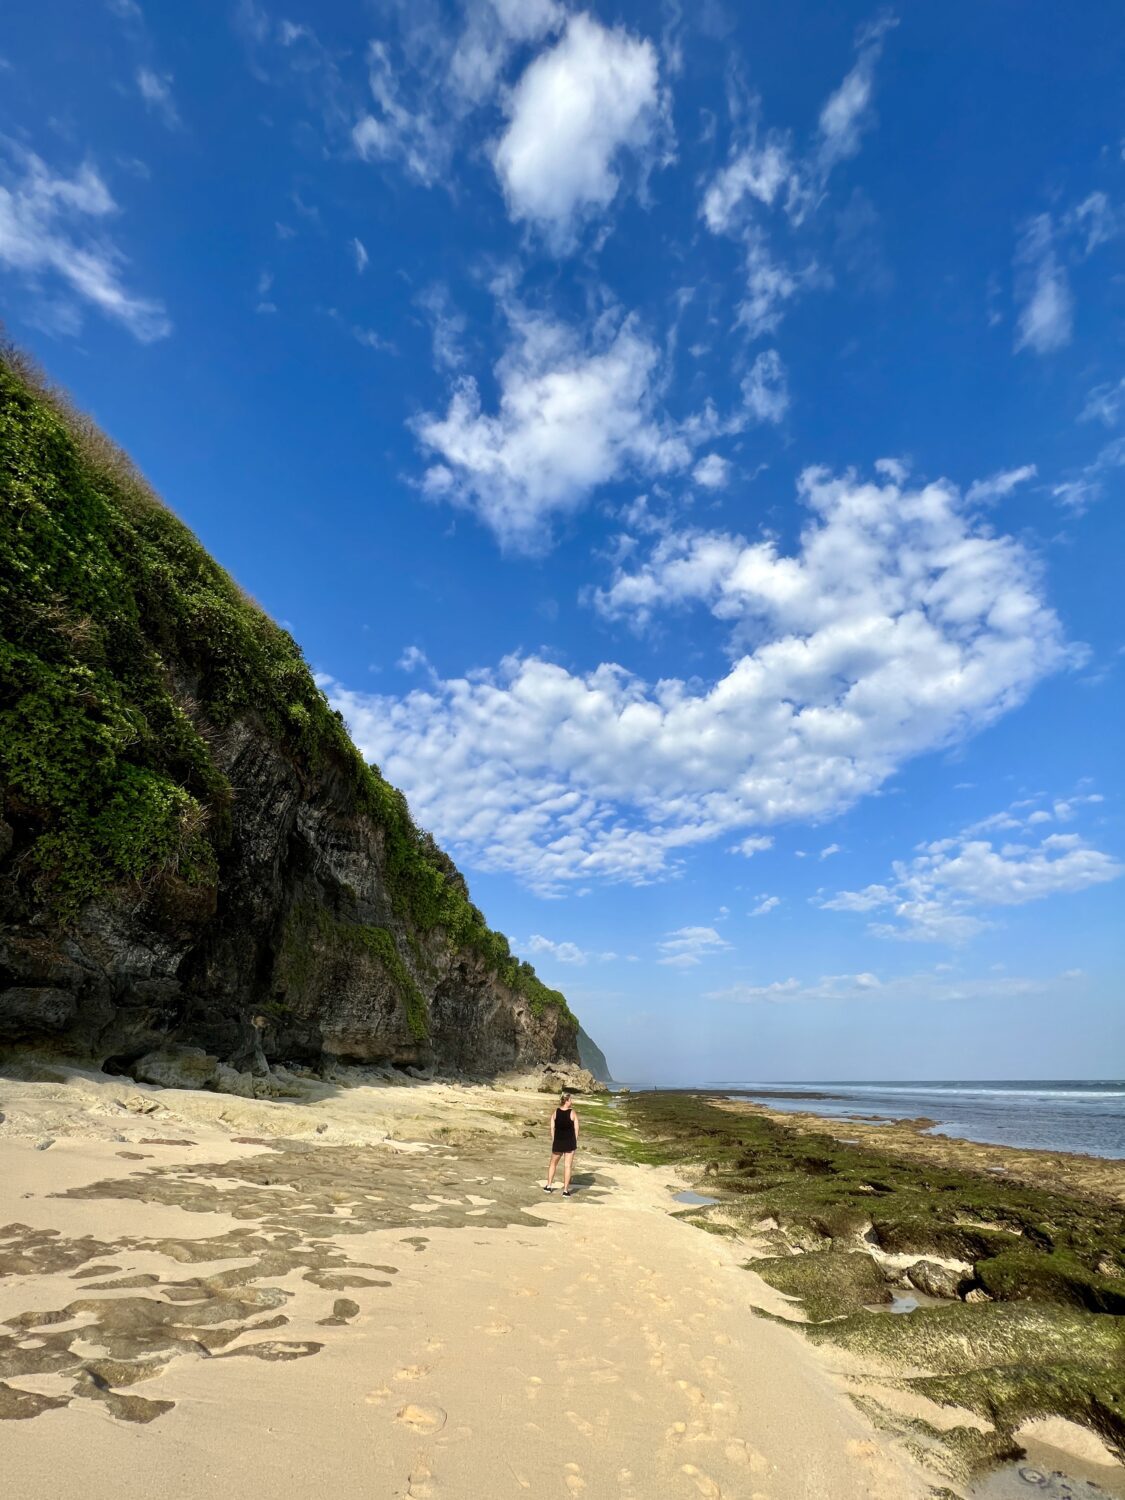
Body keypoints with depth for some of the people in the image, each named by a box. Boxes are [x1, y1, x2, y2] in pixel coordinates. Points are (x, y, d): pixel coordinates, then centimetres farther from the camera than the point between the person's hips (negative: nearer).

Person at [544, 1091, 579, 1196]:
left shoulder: (555, 1112, -4)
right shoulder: (572, 1113, -9)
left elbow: (552, 1128, -2)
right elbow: (576, 1129, -6)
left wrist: (553, 1141, 8)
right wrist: (575, 1142, 5)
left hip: (558, 1141, 2)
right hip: (570, 1142, -2)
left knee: (553, 1163, 21)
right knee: (567, 1166, 5)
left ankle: (548, 1186, 25)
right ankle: (566, 1190, 8)